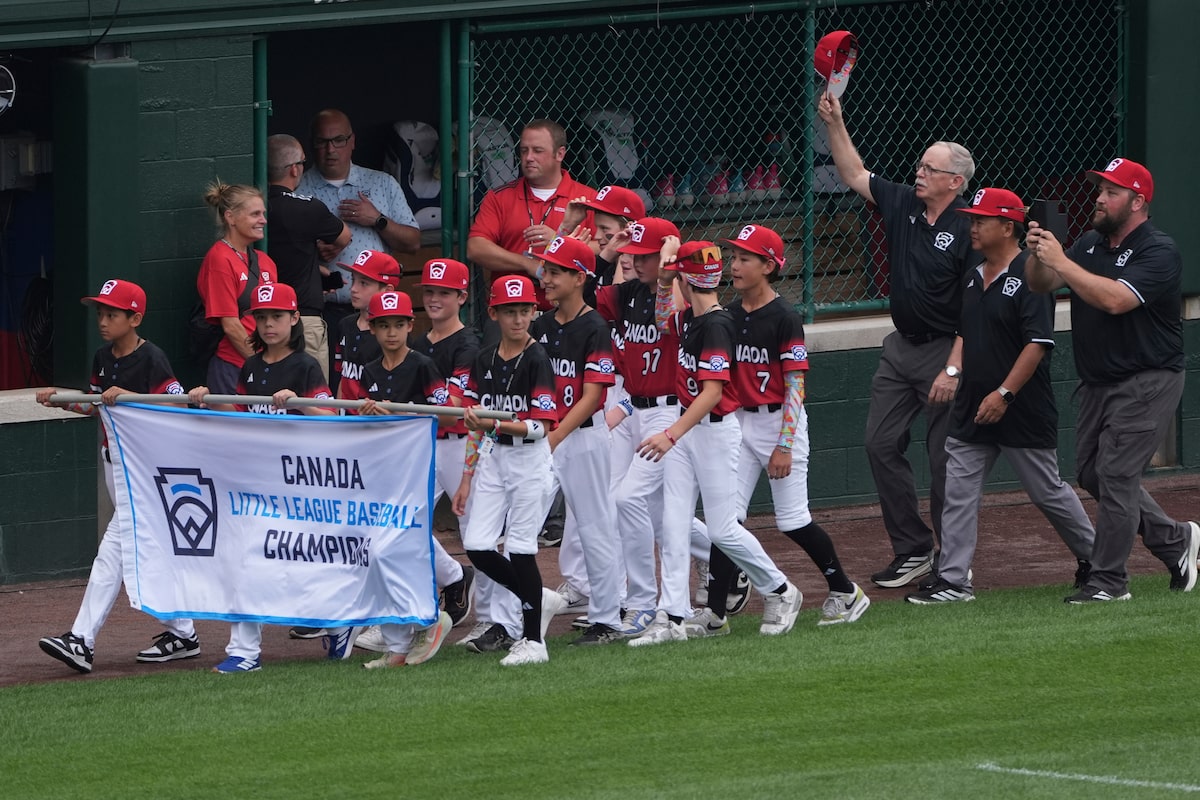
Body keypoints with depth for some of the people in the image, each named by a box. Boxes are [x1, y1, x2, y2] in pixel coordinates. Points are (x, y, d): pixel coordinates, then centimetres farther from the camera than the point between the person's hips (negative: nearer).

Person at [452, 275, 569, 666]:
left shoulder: (537, 360, -10)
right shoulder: (484, 361, 8)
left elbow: (541, 426, -17)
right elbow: (475, 427, 13)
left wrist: (497, 425, -30)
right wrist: (466, 479, 11)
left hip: (530, 460, -6)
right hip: (492, 458, 6)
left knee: (520, 547, -7)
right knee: (477, 547, -2)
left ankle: (533, 640, 2)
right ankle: (539, 600, 21)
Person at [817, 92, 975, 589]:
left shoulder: (968, 230, -16)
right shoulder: (903, 205, 5)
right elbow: (854, 175, 18)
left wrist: (957, 366, -24)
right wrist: (835, 123, 7)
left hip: (946, 350, -8)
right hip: (901, 346, 8)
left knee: (945, 457, -4)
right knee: (881, 444, 6)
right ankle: (913, 550, 15)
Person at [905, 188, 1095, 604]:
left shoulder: (1029, 276, -15)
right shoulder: (974, 277, 11)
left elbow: (1038, 343, -20)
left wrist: (1004, 393, -23)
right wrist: (952, 371, 4)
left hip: (1023, 411, -8)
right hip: (972, 409, 8)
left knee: (1048, 492, 5)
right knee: (958, 492, 1)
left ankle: (1093, 557, 25)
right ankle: (952, 580, 2)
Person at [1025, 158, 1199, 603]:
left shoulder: (1159, 253, -15)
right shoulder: (1090, 245, 9)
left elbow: (1116, 299, -30)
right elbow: (1041, 285, 5)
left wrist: (1061, 262, -29)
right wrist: (1037, 256, -16)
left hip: (1147, 383, -9)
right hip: (1097, 383, 9)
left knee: (1115, 474, -12)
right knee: (1091, 474, 11)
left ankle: (1109, 580, -6)